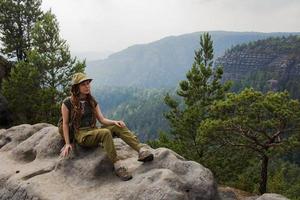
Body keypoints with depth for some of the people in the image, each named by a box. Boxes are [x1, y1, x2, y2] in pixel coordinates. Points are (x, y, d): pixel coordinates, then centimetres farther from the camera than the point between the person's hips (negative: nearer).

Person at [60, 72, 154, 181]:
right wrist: (67, 144, -4)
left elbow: (102, 119, 6)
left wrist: (114, 121, -13)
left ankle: (141, 150, -37)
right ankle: (117, 166, -34)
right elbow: (65, 123, 1)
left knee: (118, 127, -22)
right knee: (105, 133, -35)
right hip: (81, 135, -5)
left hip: (94, 131, 5)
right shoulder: (68, 103, -3)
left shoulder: (92, 101, 12)